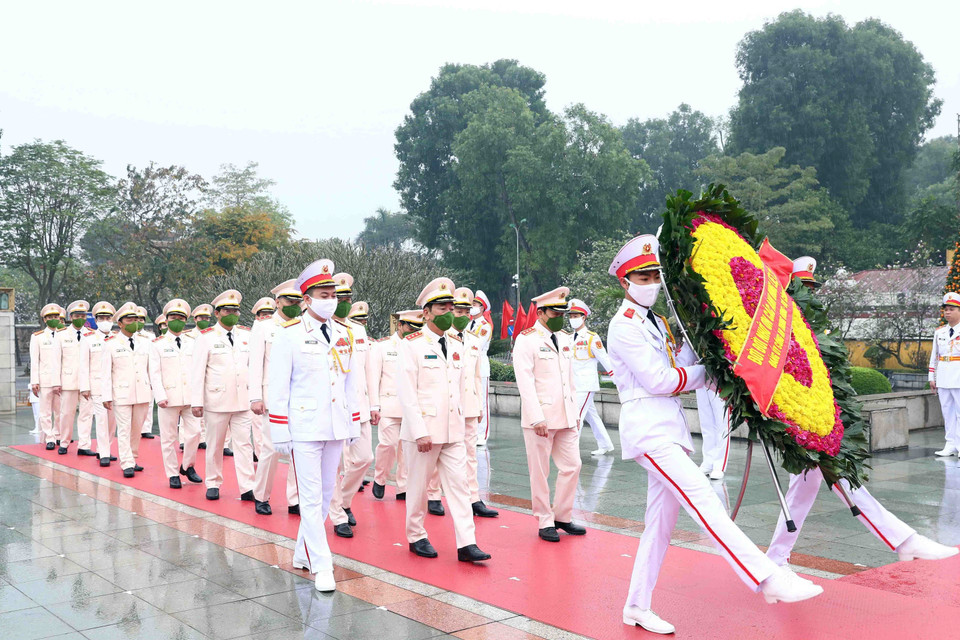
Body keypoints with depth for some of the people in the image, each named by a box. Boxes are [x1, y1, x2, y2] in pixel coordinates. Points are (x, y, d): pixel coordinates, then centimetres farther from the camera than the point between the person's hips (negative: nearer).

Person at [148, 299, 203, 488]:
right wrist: (160, 396, -12)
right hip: (169, 398, -2)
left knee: (194, 432, -3)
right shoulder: (158, 344, 3)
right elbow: (154, 373, -2)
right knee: (168, 437, 3)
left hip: (191, 397, 2)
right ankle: (173, 474, 13)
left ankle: (187, 466, 18)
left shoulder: (193, 343, 12)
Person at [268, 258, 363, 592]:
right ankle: (321, 565, 0)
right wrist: (279, 432, -10)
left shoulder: (343, 335, 9)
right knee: (311, 497, -4)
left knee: (326, 492, 13)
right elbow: (278, 386, -6)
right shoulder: (289, 334, -6)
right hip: (304, 428, -6)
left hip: (336, 427, 6)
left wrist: (355, 424, 12)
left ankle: (303, 553, 29)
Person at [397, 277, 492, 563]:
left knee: (459, 483, 1)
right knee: (418, 486, 7)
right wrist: (420, 431, -17)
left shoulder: (456, 346, 12)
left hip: (453, 430, 6)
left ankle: (466, 544, 1)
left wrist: (461, 422, 13)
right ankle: (416, 537, 23)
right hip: (423, 429, -5)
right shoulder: (412, 344, -8)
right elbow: (406, 391, -12)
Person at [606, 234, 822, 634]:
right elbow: (657, 380, -12)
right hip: (647, 426, -9)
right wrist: (707, 374, -3)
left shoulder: (657, 323, 21)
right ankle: (767, 579, -28)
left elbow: (683, 364, 10)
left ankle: (637, 608, 18)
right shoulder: (624, 326, -6)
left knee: (661, 522, 10)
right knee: (702, 498, -20)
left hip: (670, 427, 9)